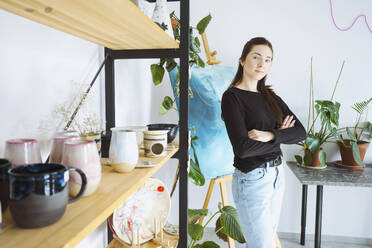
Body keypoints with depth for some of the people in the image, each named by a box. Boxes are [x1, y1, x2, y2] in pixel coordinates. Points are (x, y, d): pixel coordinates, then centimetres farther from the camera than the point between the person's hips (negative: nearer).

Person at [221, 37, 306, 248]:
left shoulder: (270, 96, 9)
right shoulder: (232, 96, -12)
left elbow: (301, 132, 0)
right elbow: (243, 148, -23)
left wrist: (271, 135, -19)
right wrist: (281, 135, -10)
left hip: (277, 175, 7)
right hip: (252, 180, -7)